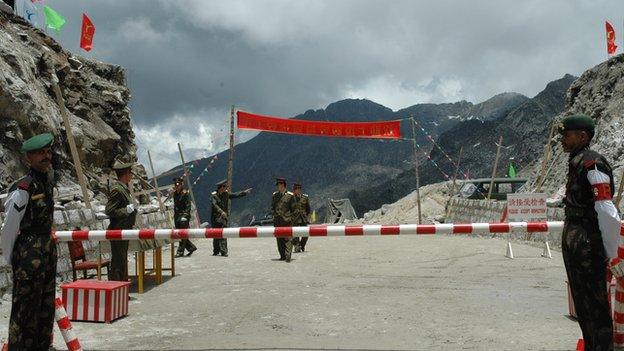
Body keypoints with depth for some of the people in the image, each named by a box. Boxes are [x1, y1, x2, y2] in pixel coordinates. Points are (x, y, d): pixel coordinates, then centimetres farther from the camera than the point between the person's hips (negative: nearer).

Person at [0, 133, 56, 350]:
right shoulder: (23, 189, -17)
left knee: (46, 303, 15)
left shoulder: (48, 177, 7)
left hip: (48, 246, 8)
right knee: (26, 305, -2)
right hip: (29, 251, -8)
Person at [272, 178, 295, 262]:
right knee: (279, 239, 8)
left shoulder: (290, 195, -1)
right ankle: (282, 256, 16)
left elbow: (293, 208, 2)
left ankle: (288, 256, -9)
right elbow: (272, 206, 17)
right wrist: (274, 214, 3)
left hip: (287, 220, -4)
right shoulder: (274, 195, 11)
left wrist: (291, 218, -4)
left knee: (288, 239, -8)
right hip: (277, 220, 4)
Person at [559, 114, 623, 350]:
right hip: (573, 244, 10)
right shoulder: (576, 163, 12)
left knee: (595, 304, -2)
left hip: (588, 247, -10)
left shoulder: (593, 164, -18)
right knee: (581, 303, 19)